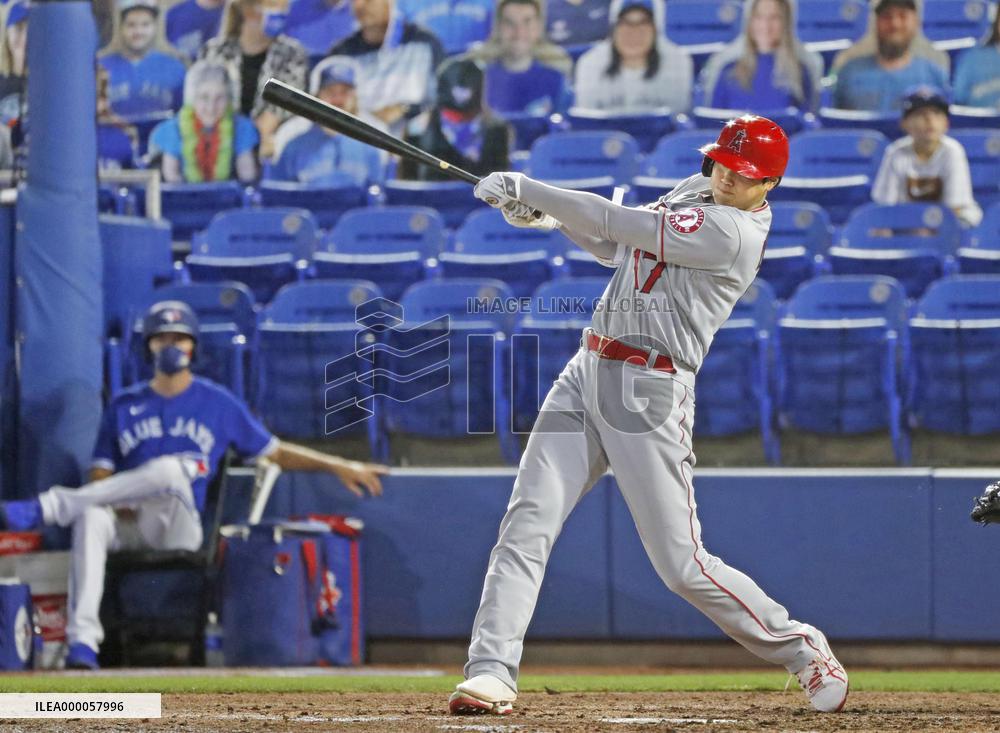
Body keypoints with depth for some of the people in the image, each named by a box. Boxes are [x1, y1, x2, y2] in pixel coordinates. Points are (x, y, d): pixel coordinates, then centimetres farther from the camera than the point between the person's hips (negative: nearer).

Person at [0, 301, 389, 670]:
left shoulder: (218, 403, 14)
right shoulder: (123, 406, 17)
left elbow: (276, 452, 17)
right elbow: (100, 476, 13)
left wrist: (337, 466, 7)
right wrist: (117, 499, -10)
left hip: (178, 527, -1)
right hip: (128, 528, 2)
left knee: (171, 468, -35)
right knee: (92, 515, -36)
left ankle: (49, 507, -40)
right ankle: (83, 639, -47)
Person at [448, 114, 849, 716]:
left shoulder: (733, 233, -16)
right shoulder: (697, 191, 13)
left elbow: (620, 223, -17)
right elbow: (619, 248, 23)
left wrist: (526, 189, -8)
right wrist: (548, 215, 6)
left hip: (649, 394, -8)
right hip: (587, 374, 8)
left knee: (683, 564, -5)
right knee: (527, 523, -7)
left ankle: (801, 649, 16)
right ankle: (492, 673, -11)